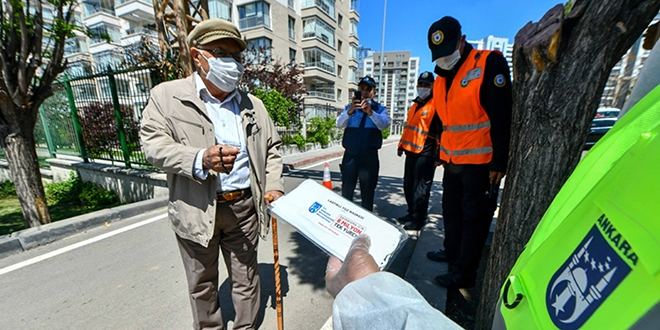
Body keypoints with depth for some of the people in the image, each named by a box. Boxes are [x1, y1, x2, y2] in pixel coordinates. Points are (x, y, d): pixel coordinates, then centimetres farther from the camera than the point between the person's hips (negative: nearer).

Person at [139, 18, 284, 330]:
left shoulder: (253, 105, 9)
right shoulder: (167, 95, 0)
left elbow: (271, 148, 11)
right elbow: (154, 144, -8)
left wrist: (273, 187, -2)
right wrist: (201, 160, -28)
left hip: (244, 207, 2)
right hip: (197, 210, -1)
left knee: (246, 278, 17)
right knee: (202, 284, 19)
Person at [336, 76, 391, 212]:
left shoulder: (380, 109, 7)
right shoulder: (350, 107, 10)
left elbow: (384, 124, -14)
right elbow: (339, 123, -8)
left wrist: (370, 112, -33)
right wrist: (350, 111, -28)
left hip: (370, 156, -1)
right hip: (350, 154, 1)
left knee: (368, 192, 7)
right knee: (346, 190, 8)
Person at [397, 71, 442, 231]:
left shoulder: (435, 104, -5)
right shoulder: (415, 105, 20)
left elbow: (441, 130, -10)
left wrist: (439, 154, -15)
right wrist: (402, 144, 23)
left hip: (425, 153, -8)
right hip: (411, 151, 8)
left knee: (420, 188, -2)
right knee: (408, 185, 13)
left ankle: (418, 219, 10)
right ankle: (411, 213, 27)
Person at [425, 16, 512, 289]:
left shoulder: (489, 64, -10)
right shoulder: (440, 79, 12)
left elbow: (502, 118, -15)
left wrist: (499, 162, -17)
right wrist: (436, 152, 17)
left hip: (480, 162, -7)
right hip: (452, 161, 8)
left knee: (474, 217, 4)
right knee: (451, 211, 18)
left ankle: (464, 271, 16)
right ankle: (452, 252, 37)